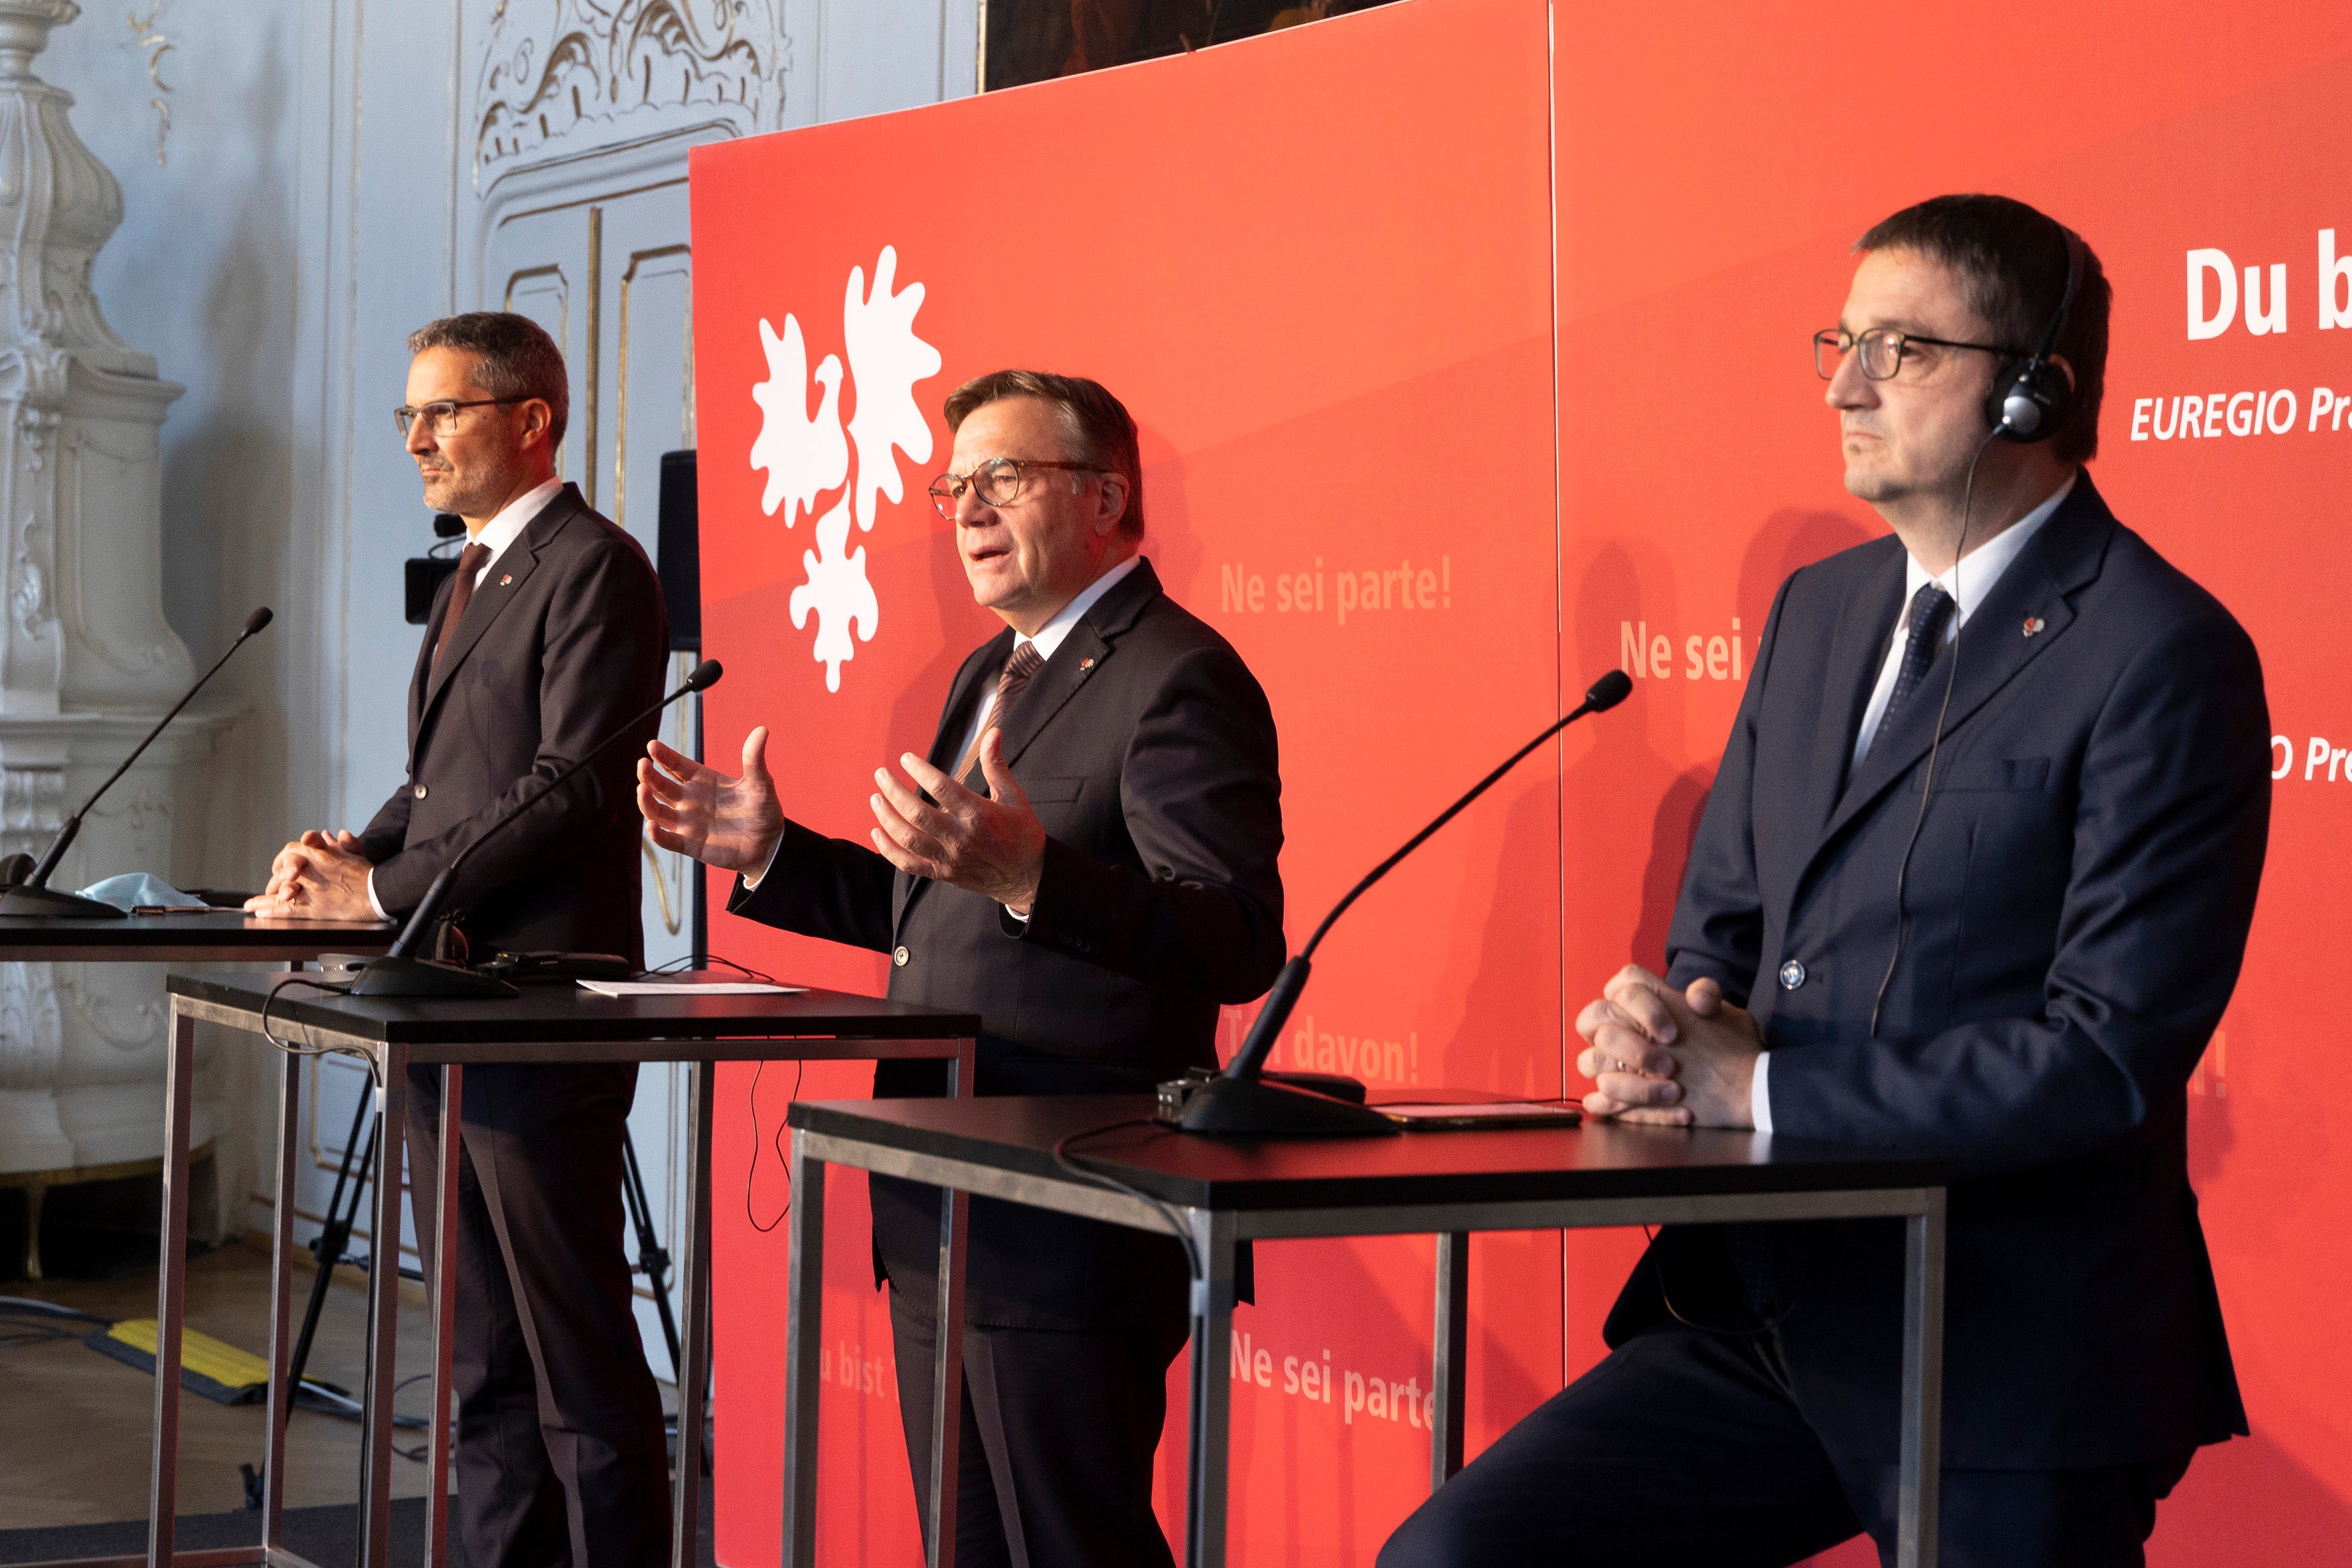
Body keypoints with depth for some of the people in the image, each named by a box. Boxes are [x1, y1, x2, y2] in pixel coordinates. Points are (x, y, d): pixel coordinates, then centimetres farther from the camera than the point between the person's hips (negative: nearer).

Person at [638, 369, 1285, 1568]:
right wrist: (770, 855, 14)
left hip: (1068, 1239, -10)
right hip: (943, 1220, 10)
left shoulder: (1179, 679, -14)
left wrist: (1030, 874, -37)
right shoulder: (992, 673, 18)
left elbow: (1239, 946, -25)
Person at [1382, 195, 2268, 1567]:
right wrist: (1667, 1035, -5)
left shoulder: (2162, 655, -13)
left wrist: (1757, 1088, -15)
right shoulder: (1821, 609, 13)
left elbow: (2108, 1058, -19)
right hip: (1768, 1320, 7)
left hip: (2008, 1365, -7)